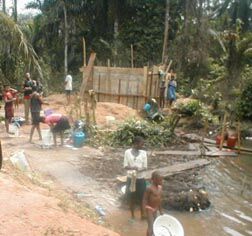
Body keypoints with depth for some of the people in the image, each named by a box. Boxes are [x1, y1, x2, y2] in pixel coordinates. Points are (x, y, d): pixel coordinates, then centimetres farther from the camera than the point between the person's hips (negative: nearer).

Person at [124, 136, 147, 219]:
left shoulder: (143, 153, -3)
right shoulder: (127, 152, -7)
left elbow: (145, 167, -3)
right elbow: (125, 166, -7)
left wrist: (138, 170, -24)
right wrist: (132, 168, -27)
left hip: (140, 179, 1)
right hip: (130, 179, -1)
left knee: (141, 198, 11)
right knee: (131, 198, 11)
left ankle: (142, 214, 30)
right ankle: (132, 216, 28)